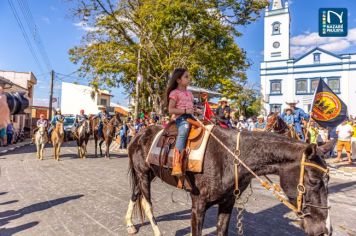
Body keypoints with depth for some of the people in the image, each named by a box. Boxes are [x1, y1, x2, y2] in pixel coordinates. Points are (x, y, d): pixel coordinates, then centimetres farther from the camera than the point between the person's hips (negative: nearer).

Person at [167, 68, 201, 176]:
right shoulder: (174, 93, 0)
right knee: (184, 130, -34)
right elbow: (170, 110, -7)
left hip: (191, 117, 8)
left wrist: (196, 110, 8)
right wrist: (185, 111, -17)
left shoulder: (189, 93, 22)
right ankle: (176, 165, -40)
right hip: (181, 118, -8)